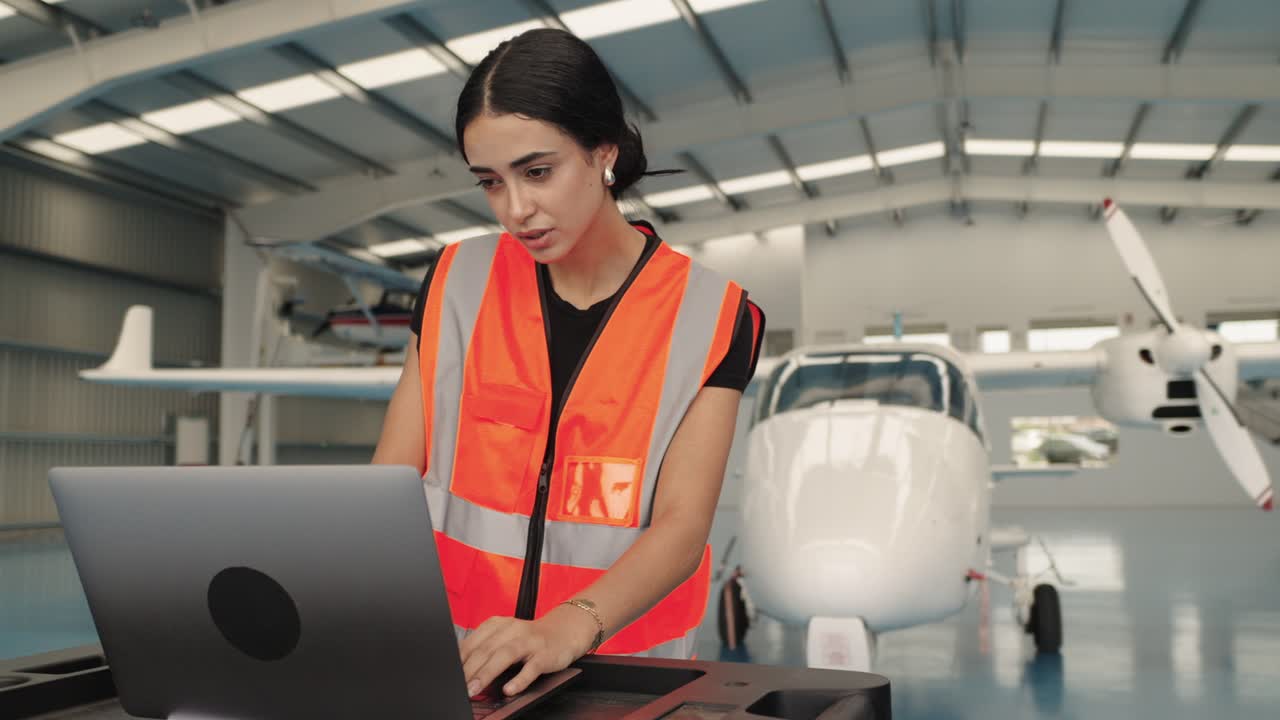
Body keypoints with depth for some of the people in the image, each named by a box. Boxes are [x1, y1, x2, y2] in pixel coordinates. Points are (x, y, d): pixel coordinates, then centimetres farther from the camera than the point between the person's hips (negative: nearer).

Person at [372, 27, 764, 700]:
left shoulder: (708, 315, -5)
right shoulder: (460, 282, 3)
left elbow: (682, 526, -12)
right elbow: (393, 474, 1)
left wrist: (568, 629, -28)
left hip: (620, 664, -1)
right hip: (453, 660, 1)